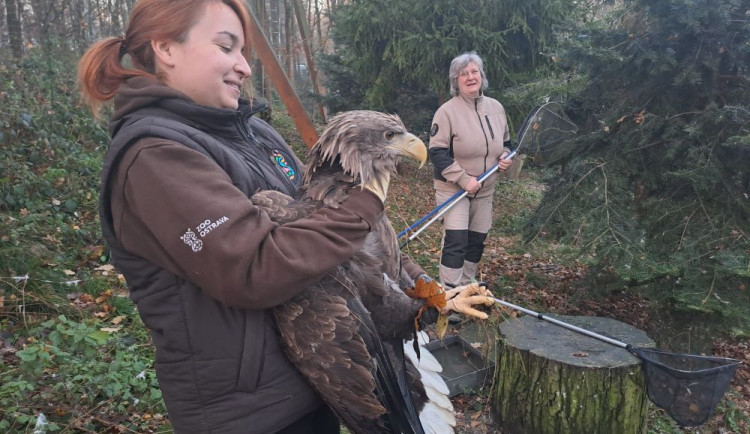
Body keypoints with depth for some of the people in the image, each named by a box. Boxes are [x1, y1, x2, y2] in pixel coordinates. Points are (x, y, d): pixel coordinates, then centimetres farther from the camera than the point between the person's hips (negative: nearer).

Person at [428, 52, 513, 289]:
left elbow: (505, 142, 17)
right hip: (452, 188, -6)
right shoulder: (447, 111, -14)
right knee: (456, 240, -12)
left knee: (477, 240, 14)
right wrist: (464, 179, -23)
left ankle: (467, 287, 32)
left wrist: (505, 156, -6)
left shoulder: (496, 107, 4)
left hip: (485, 189, 6)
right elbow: (437, 153, -18)